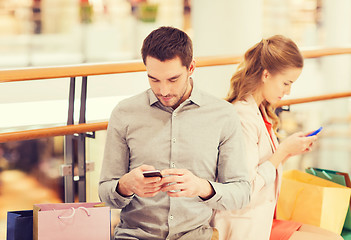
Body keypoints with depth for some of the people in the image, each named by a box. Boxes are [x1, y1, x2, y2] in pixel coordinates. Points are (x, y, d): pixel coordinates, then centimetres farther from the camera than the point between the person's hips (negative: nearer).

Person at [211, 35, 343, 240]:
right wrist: (283, 151, -17)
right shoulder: (242, 117, -20)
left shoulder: (261, 112, 12)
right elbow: (245, 189, -23)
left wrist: (288, 152, 3)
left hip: (266, 220, 9)